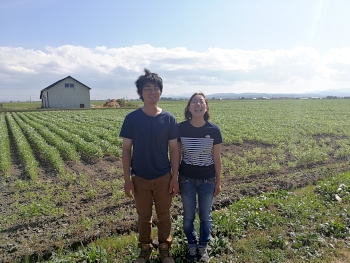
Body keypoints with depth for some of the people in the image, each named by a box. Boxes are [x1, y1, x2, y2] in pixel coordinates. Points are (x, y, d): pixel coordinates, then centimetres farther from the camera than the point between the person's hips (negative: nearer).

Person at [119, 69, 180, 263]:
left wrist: (175, 178, -4)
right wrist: (127, 179, -5)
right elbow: (126, 150, -4)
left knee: (164, 216, 16)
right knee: (144, 217, 17)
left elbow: (174, 149, -2)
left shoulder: (169, 119, -6)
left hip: (164, 178, 0)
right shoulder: (132, 119, -8)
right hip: (140, 178, 0)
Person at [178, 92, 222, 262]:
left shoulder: (214, 130, -11)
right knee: (188, 215, 16)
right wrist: (175, 179, 1)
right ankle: (192, 245, 42)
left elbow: (217, 157, -3)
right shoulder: (181, 128, -11)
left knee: (205, 216, 16)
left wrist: (218, 181, 3)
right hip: (186, 179, 0)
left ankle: (203, 246, 41)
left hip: (207, 180, 0)